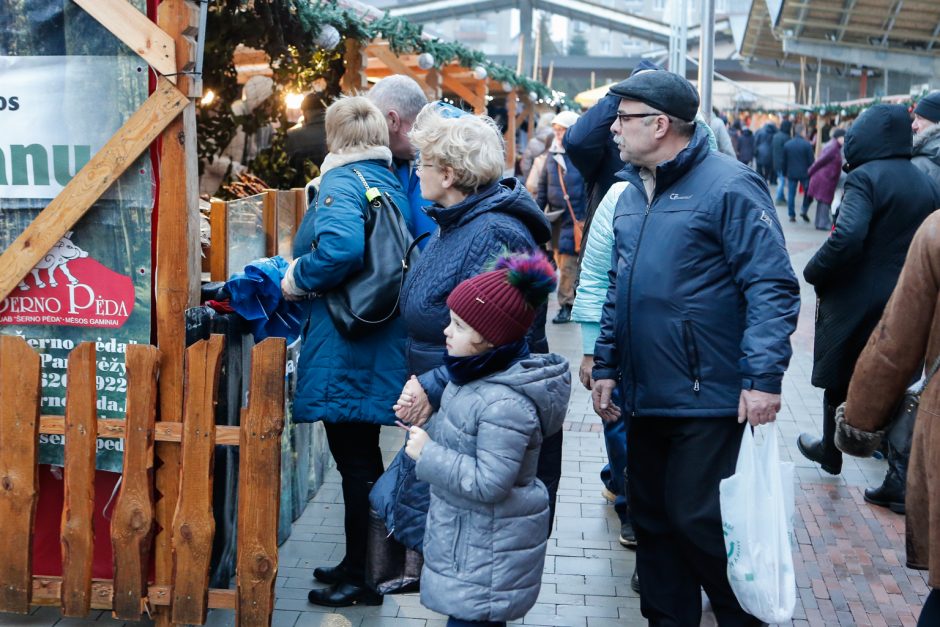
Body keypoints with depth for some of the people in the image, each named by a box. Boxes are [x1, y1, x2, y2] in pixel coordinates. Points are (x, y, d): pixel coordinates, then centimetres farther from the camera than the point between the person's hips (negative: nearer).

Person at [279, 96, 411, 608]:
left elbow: (343, 246, -32)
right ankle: (360, 562, 31)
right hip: (381, 347, 9)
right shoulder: (391, 183, 14)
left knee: (355, 463, 0)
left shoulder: (340, 182, -13)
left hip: (347, 349, -9)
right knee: (363, 457, 19)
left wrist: (298, 278, -15)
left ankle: (361, 579, 10)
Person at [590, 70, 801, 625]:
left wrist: (764, 376, -22)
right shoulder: (633, 194, 12)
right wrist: (607, 366, 16)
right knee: (652, 518, 14)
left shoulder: (728, 186, -12)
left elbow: (773, 287, -16)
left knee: (697, 520, -2)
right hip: (645, 395, 8)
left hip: (708, 398, -7)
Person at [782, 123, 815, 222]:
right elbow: (811, 161, -7)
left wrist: (785, 173, 16)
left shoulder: (787, 144, 4)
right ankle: (804, 210, -1)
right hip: (804, 173, -3)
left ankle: (791, 215, 5)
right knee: (808, 192, 12)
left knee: (791, 195, 6)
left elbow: (784, 161, 9)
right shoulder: (807, 144, -9)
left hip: (791, 173, 3)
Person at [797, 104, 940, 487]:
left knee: (839, 382, 14)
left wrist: (814, 273, -15)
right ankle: (901, 475, 3)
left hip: (854, 301, -6)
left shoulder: (865, 178, -16)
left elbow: (846, 238, -28)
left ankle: (830, 453, 33)